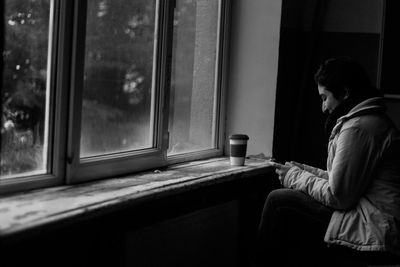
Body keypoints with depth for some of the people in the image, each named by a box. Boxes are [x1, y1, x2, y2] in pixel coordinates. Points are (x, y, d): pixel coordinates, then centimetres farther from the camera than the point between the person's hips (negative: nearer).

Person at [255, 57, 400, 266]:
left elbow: (338, 196, -17)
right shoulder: (374, 120, 17)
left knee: (279, 201, -8)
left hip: (376, 232, -11)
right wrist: (303, 171, 10)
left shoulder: (358, 127, -16)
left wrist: (295, 177, -2)